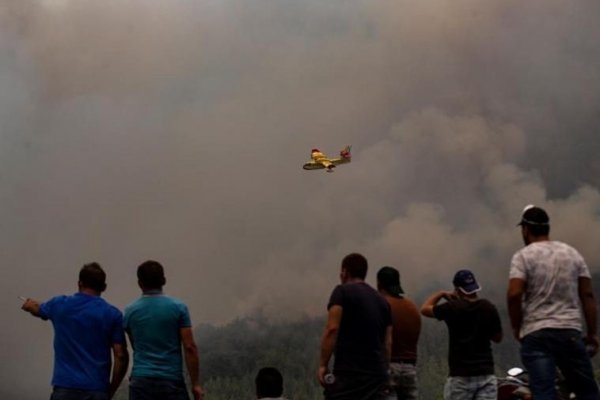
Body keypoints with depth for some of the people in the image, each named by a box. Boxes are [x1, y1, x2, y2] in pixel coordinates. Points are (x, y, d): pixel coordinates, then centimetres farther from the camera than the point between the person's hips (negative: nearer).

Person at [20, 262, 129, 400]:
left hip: (64, 387, 1)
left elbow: (37, 309, 30)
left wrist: (30, 304, 55)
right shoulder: (112, 314, -1)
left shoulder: (59, 305, 5)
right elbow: (121, 356, -4)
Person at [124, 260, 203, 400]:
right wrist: (196, 383, -2)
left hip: (141, 382, 2)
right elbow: (189, 347, -7)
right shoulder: (178, 307, -2)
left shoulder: (130, 311, 5)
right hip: (172, 380, -2)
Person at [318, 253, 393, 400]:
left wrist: (323, 364, -11)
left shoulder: (342, 291, 0)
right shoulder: (382, 301, 19)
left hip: (348, 373, -6)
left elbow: (332, 329, -12)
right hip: (377, 375, 6)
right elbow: (388, 342, 16)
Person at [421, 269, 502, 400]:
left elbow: (425, 309, 9)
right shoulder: (489, 308, 2)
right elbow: (497, 337, 15)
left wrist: (441, 294, 21)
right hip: (486, 374, 3)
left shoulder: (453, 308, -8)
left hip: (460, 376, -2)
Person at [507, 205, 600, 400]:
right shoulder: (572, 253, 11)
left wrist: (516, 327, 0)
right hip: (570, 331, 3)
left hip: (536, 334, -3)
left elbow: (514, 294, -15)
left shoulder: (523, 256, -1)